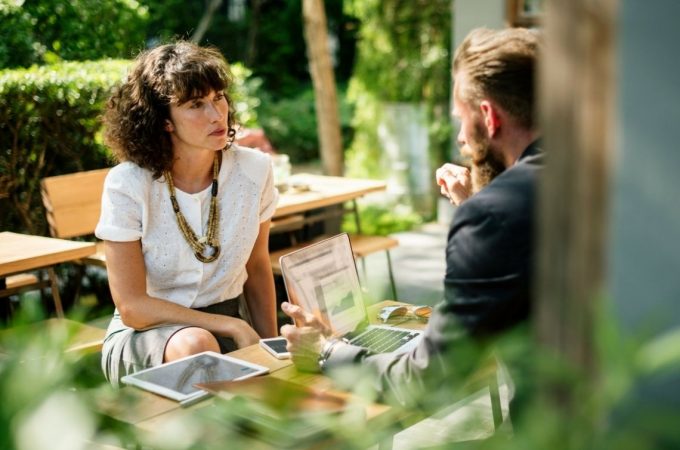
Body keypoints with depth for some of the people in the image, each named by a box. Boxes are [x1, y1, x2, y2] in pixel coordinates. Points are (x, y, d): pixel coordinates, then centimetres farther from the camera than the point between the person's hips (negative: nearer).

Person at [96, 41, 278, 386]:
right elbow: (132, 307, -15)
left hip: (232, 324, 4)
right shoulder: (127, 186, -17)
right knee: (195, 345, -35)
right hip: (145, 332, -3)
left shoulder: (254, 170, -7)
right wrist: (233, 327, -20)